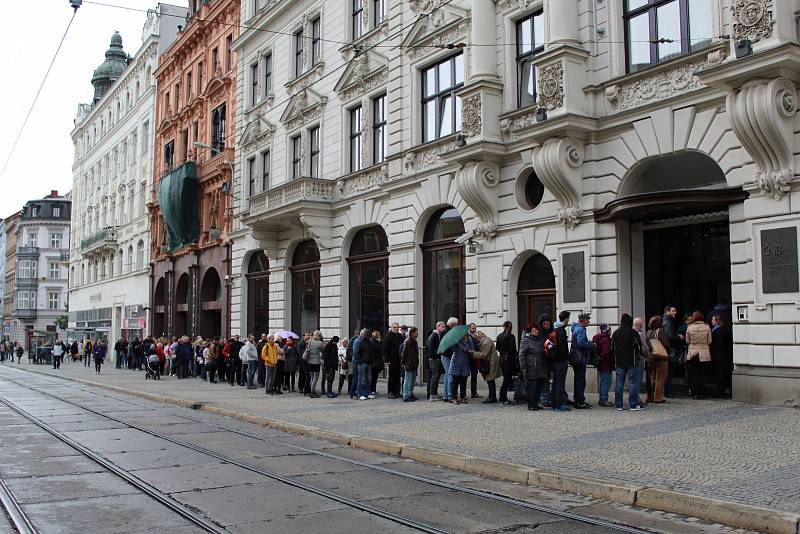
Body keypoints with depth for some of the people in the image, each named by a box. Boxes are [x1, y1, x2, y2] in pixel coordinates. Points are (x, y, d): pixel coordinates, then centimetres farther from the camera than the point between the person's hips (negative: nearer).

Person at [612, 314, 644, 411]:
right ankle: (633, 405, -2)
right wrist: (638, 356, 12)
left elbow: (612, 347, 11)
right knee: (633, 382, -1)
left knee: (619, 383, 6)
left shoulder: (616, 333, 6)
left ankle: (618, 405, 7)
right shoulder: (633, 333, -8)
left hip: (619, 362, 4)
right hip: (631, 362, -4)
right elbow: (639, 346, -4)